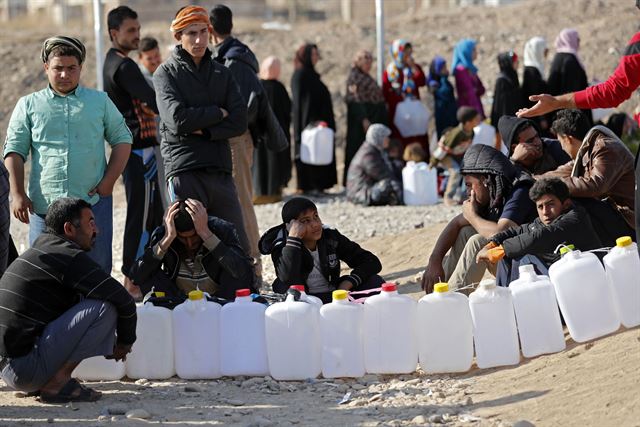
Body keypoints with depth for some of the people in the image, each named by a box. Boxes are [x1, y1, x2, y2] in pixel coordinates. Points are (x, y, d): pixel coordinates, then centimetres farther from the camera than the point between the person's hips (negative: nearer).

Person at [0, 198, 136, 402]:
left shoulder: (39, 250, 22)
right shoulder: (68, 256, -9)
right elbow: (123, 300, -12)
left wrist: (110, 344, 22)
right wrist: (125, 342, 7)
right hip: (25, 366, -10)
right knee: (104, 307, -11)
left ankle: (38, 385, 13)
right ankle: (56, 384, -10)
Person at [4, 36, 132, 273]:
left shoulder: (100, 101, 12)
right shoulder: (29, 105, 10)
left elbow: (122, 140, 12)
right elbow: (14, 151, 7)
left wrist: (109, 181, -1)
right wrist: (17, 194, -4)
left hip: (93, 202, 0)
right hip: (44, 206, 0)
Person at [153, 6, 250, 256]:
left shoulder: (222, 74, 17)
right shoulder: (166, 73, 4)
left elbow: (239, 122, 4)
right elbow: (178, 119, -12)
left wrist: (204, 131, -9)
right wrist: (218, 113, -1)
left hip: (220, 171, 4)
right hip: (184, 172, -4)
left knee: (239, 249, 2)